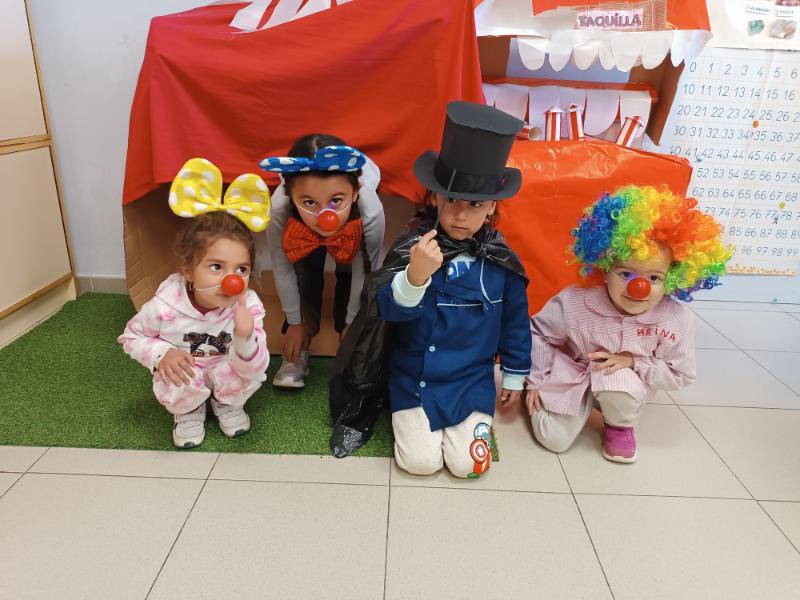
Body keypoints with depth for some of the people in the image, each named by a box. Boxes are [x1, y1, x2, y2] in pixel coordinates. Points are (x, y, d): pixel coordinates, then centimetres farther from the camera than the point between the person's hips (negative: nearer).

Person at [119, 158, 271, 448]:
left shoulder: (248, 306, -28)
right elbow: (131, 337, -7)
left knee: (252, 374, -29)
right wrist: (162, 354, -27)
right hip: (184, 374, -1)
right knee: (172, 383, -32)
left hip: (227, 371, 1)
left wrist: (245, 338, -53)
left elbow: (252, 369, -31)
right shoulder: (165, 305, -28)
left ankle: (226, 403, 8)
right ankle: (189, 409, 6)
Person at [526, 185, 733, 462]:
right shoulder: (574, 302, -26)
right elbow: (538, 333, -9)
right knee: (554, 440, -10)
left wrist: (633, 362, -26)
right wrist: (536, 380, -6)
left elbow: (680, 375, -11)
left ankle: (620, 426, 1)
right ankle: (584, 404, 23)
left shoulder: (677, 319, -23)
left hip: (628, 383, 1)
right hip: (572, 378, 0)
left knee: (619, 382, -35)